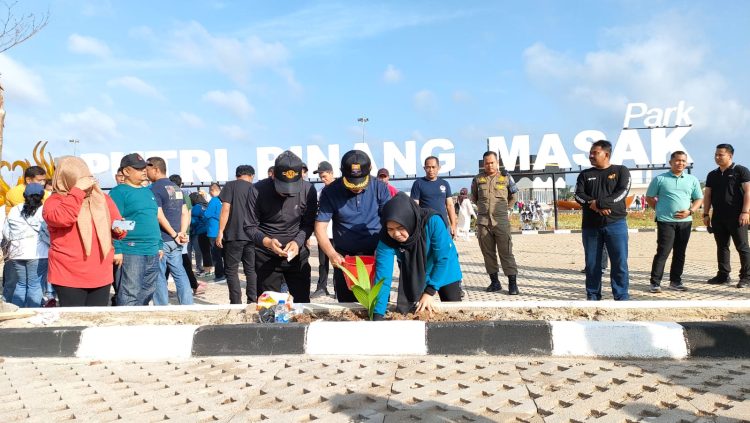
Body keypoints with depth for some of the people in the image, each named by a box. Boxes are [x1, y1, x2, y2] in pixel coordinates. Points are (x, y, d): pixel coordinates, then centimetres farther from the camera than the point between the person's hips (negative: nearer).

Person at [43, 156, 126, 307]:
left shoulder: (103, 199, 11)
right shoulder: (54, 201, -3)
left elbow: (117, 224, 20)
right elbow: (62, 218, -25)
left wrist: (119, 229, -4)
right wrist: (77, 191, -21)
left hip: (101, 276, 4)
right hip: (69, 277, -4)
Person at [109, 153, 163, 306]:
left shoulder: (148, 192, 18)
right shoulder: (119, 192, -6)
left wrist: (159, 246, 19)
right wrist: (117, 250, -19)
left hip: (153, 254, 8)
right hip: (130, 253, -8)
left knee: (147, 296, 14)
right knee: (129, 297, -7)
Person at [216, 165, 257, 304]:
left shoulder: (230, 185, 0)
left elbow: (226, 209, -9)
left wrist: (220, 231, -7)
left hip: (234, 234, -4)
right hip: (252, 235, 4)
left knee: (231, 270, 2)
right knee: (251, 270, 11)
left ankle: (236, 304, -1)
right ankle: (253, 302, 10)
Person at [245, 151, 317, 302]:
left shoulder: (308, 190, -11)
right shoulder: (258, 190, -14)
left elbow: (309, 224, -1)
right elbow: (250, 226, -7)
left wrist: (298, 242, -20)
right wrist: (267, 241, -25)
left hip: (298, 254, 1)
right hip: (266, 256, -1)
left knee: (302, 301, 8)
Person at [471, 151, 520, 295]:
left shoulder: (506, 178, 4)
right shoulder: (477, 179, 8)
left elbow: (513, 197, 17)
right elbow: (474, 198, 23)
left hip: (501, 221, -2)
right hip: (483, 222, 2)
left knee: (506, 253, -6)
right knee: (488, 253, 6)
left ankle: (513, 283, -4)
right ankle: (494, 282, 15)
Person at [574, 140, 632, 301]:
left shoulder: (621, 171, 5)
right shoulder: (585, 175, 12)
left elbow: (622, 191, -10)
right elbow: (578, 195, 0)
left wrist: (600, 202, -19)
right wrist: (594, 205, -18)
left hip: (615, 223, -2)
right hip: (590, 225, 3)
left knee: (620, 263, -3)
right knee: (592, 263, 6)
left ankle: (621, 298, 4)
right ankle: (593, 296, 15)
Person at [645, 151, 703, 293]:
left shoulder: (692, 180, 10)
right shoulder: (660, 179, 0)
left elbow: (699, 199, 12)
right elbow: (649, 198, 7)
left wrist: (690, 211, -5)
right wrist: (660, 209, 0)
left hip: (685, 221, 4)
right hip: (666, 221, -4)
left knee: (680, 253, 9)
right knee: (663, 252, -7)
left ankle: (675, 281, 19)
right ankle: (655, 282, -2)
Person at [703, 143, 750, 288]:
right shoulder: (712, 175, 15)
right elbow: (707, 195, 16)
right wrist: (706, 214, 9)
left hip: (736, 217, -6)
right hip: (718, 217, 6)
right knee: (721, 247, 10)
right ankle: (723, 275, 16)